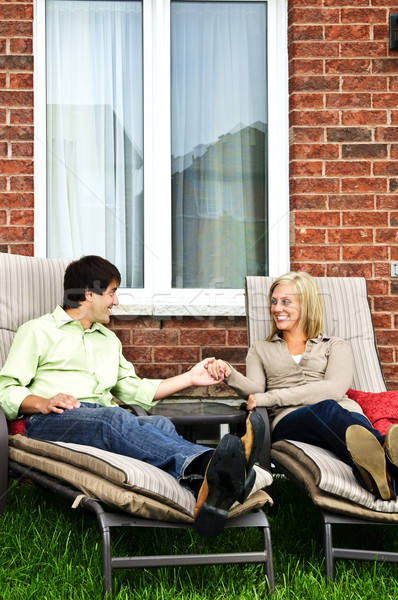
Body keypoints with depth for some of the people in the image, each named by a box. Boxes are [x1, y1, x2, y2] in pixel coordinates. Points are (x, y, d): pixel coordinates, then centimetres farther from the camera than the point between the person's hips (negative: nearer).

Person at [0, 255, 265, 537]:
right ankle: (205, 466, -65)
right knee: (113, 417, -38)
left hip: (107, 420, 5)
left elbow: (134, 390, 30)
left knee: (161, 425, -30)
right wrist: (44, 403, -14)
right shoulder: (37, 331, 15)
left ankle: (208, 492, -63)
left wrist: (190, 378, 25)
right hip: (50, 420, -5)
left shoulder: (109, 339, 35)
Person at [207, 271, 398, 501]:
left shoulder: (336, 346, 24)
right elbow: (254, 388, 12)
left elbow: (334, 389, 3)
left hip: (346, 415, 1)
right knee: (327, 409, -39)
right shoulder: (261, 350, 31)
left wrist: (270, 398, -4)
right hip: (289, 421, -1)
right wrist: (230, 374, -12)